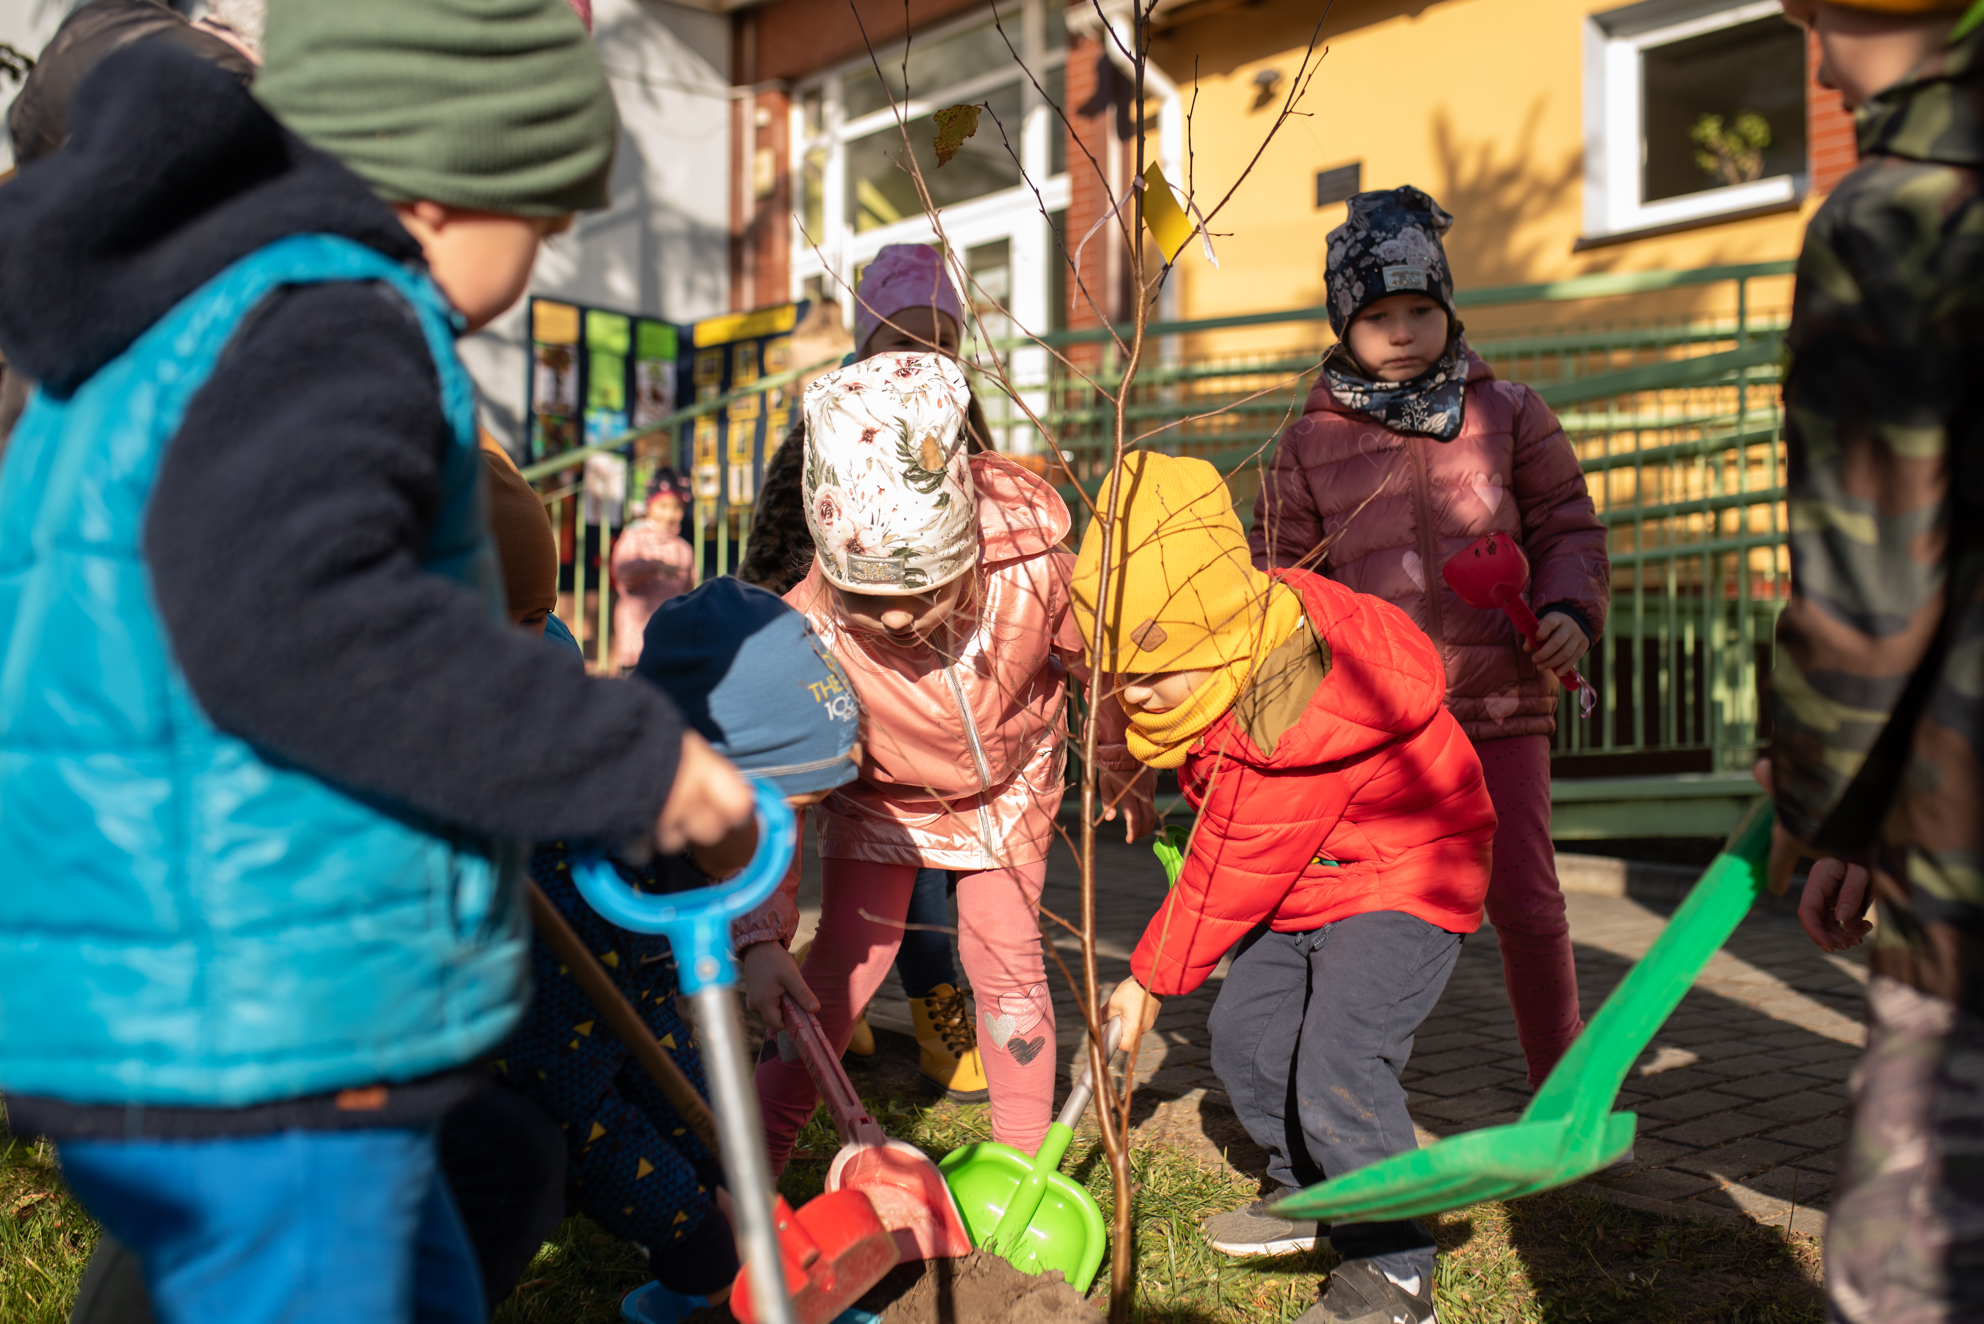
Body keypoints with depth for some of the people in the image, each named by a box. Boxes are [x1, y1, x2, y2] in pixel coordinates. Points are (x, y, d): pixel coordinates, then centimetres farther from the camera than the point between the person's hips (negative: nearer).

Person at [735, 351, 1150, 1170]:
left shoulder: (1032, 559, -35)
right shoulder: (811, 636, -39)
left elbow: (1094, 656, -12)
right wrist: (759, 938, -42)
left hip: (1008, 787, 1)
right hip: (879, 796, -1)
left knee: (1005, 958, 2)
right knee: (842, 966, -3)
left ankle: (1024, 1159, 23)